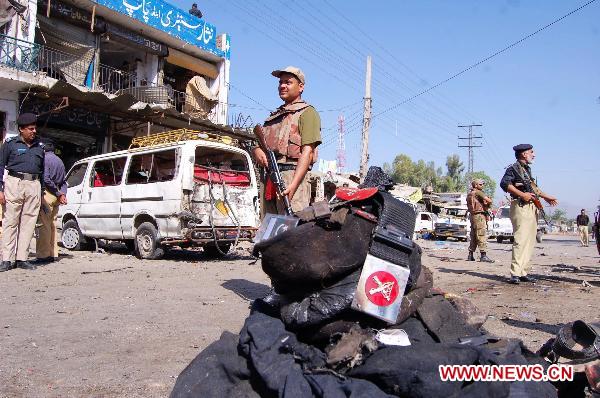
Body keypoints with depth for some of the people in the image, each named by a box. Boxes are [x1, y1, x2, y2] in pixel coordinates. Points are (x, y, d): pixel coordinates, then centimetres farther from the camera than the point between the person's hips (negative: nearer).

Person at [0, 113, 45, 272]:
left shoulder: (39, 146, 18)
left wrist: (42, 191, 16)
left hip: (34, 186, 3)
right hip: (14, 183, -3)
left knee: (28, 223, 1)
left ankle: (22, 258, 6)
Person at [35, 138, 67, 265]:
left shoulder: (45, 158, -8)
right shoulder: (59, 160, 20)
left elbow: (46, 179, -17)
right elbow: (63, 181, 18)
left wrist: (58, 194, -11)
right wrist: (63, 194, 7)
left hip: (47, 193, -9)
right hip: (56, 196, 9)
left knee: (44, 225, -9)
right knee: (52, 224, 13)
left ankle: (43, 255, -10)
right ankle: (53, 254, 15)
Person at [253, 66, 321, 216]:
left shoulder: (307, 112, 4)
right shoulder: (274, 116, 29)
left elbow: (308, 151, -9)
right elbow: (258, 145, 25)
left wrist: (293, 185, -20)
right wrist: (258, 152, -2)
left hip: (292, 174, -7)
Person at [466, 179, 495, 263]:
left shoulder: (470, 194, 18)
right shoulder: (478, 192, -8)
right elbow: (489, 201, -17)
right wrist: (488, 204, 5)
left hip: (473, 216, 9)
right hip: (479, 215, -9)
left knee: (474, 237, 13)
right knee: (482, 235, -11)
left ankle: (470, 256, 15)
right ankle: (483, 256, -15)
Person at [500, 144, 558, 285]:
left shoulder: (527, 169, 22)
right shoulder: (513, 168, -6)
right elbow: (504, 184, -19)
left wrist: (546, 197, 33)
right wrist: (522, 194, -22)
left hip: (532, 207, 10)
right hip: (521, 207, -10)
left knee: (530, 241, 8)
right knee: (520, 240, -15)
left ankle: (524, 273, 13)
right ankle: (515, 274, -16)